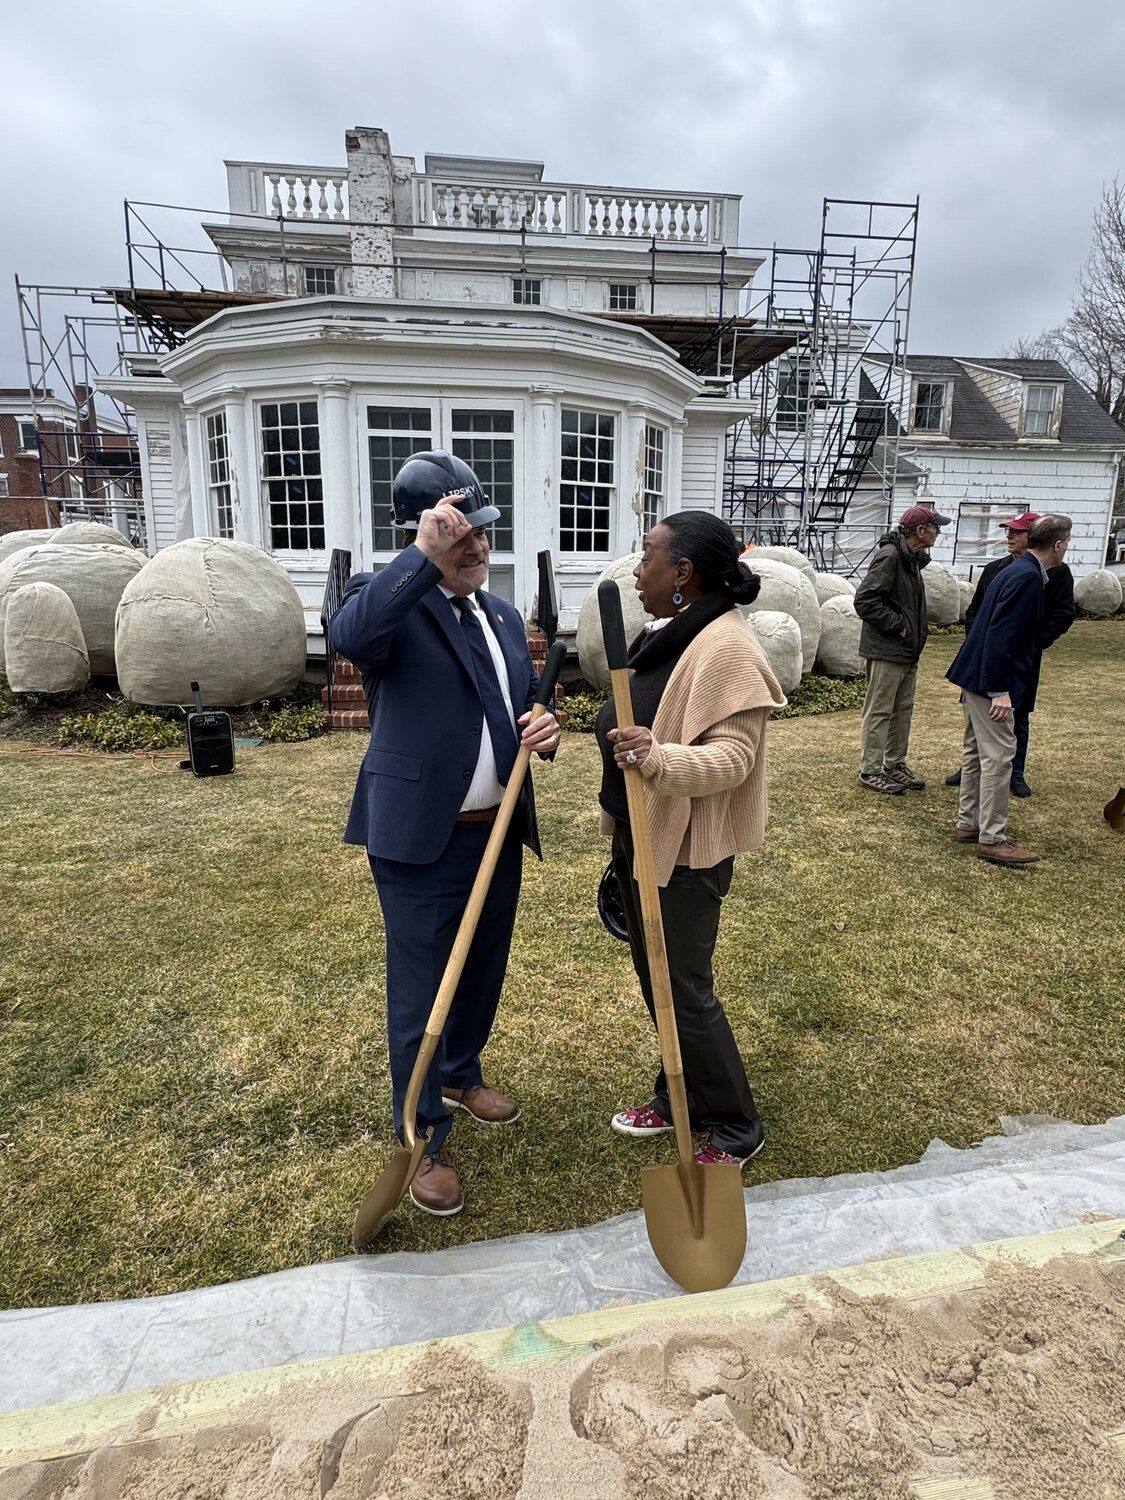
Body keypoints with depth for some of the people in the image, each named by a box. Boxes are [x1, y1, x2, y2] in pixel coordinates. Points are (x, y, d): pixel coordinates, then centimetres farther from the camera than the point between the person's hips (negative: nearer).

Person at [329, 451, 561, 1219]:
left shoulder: (504, 615, 10)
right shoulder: (393, 602, -12)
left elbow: (528, 702, 18)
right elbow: (348, 635, -36)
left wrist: (544, 727, -4)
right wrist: (425, 558, -39)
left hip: (499, 832, 7)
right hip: (419, 840, -7)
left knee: (484, 972, 23)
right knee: (420, 993, 6)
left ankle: (462, 1076, 49)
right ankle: (422, 1140, 27)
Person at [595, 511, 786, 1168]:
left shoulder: (725, 647, -21)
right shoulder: (674, 636, 9)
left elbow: (731, 759, -25)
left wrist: (656, 756, -42)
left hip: (686, 850, -9)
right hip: (643, 838, 9)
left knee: (685, 988, 3)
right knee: (656, 975, 19)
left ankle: (737, 1128, 24)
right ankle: (678, 1099, 38)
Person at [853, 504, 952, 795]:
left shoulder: (913, 558, 13)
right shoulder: (889, 556, -17)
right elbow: (865, 599, -24)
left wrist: (917, 629, 11)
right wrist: (896, 625, -19)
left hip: (908, 651, 10)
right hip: (887, 650, -10)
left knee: (903, 710, 16)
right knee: (879, 711, -2)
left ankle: (895, 765, 27)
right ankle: (870, 771, 6)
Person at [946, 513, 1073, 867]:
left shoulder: (1018, 570, 13)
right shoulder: (1027, 577, -17)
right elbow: (1000, 636, -23)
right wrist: (1000, 691, -23)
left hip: (976, 676, 10)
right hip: (989, 680, -10)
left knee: (977, 752, 15)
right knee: (998, 755, -5)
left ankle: (968, 824, 25)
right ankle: (992, 838, 2)